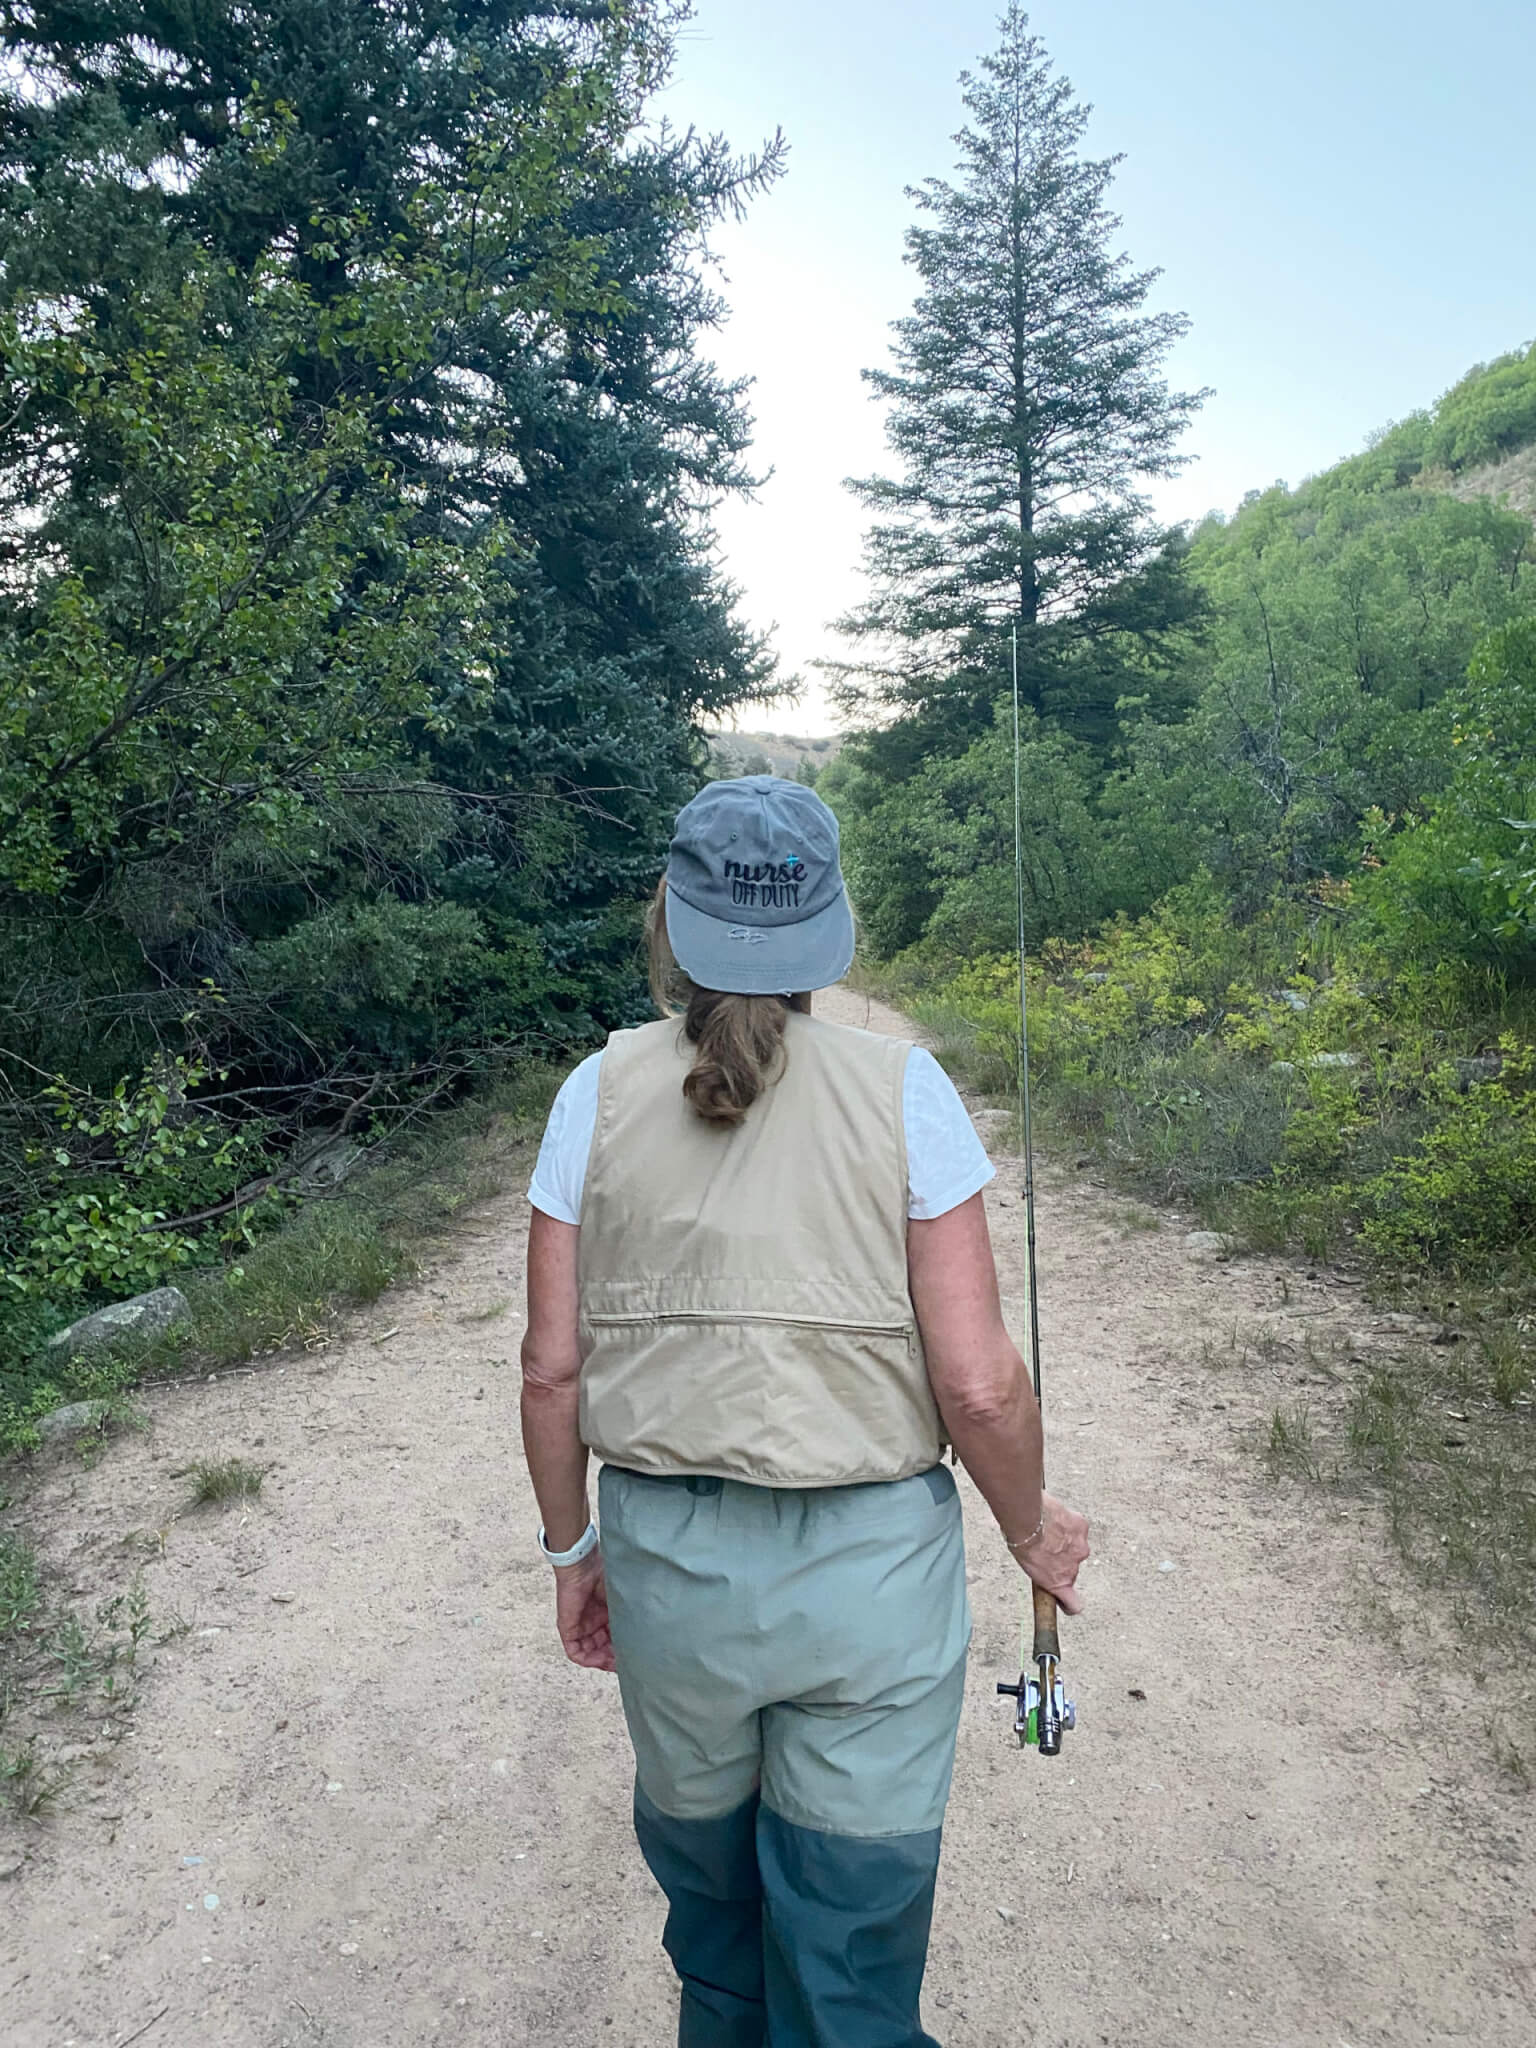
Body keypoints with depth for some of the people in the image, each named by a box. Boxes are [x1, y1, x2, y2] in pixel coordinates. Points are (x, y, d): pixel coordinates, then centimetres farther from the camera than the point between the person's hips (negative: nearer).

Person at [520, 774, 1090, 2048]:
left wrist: (570, 1547, 12)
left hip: (666, 1561, 3)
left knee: (704, 1881, 29)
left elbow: (551, 1368, -3)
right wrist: (1033, 1530, 6)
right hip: (873, 1562, -2)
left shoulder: (601, 1093, -6)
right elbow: (978, 1382, -13)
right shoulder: (902, 1091, -12)